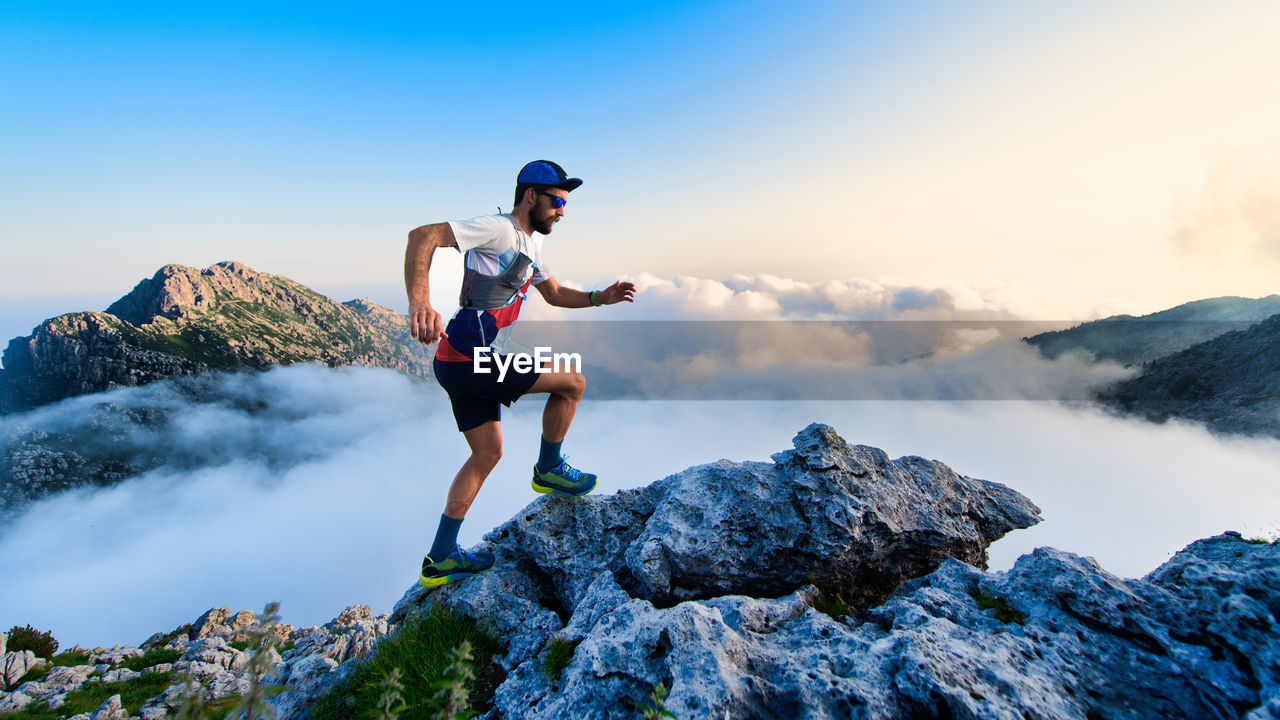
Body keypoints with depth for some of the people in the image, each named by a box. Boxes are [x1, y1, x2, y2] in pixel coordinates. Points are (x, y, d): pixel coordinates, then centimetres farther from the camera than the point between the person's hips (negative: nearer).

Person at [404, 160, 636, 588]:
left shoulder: (530, 246, 19)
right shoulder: (499, 229, -13)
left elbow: (554, 294, 29)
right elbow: (423, 236, -24)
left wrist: (600, 298, 14)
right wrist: (418, 301, -39)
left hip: (463, 365, 10)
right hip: (472, 361, -10)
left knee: (486, 455, 15)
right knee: (572, 380, -2)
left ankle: (440, 560, 25)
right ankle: (549, 470, 17)